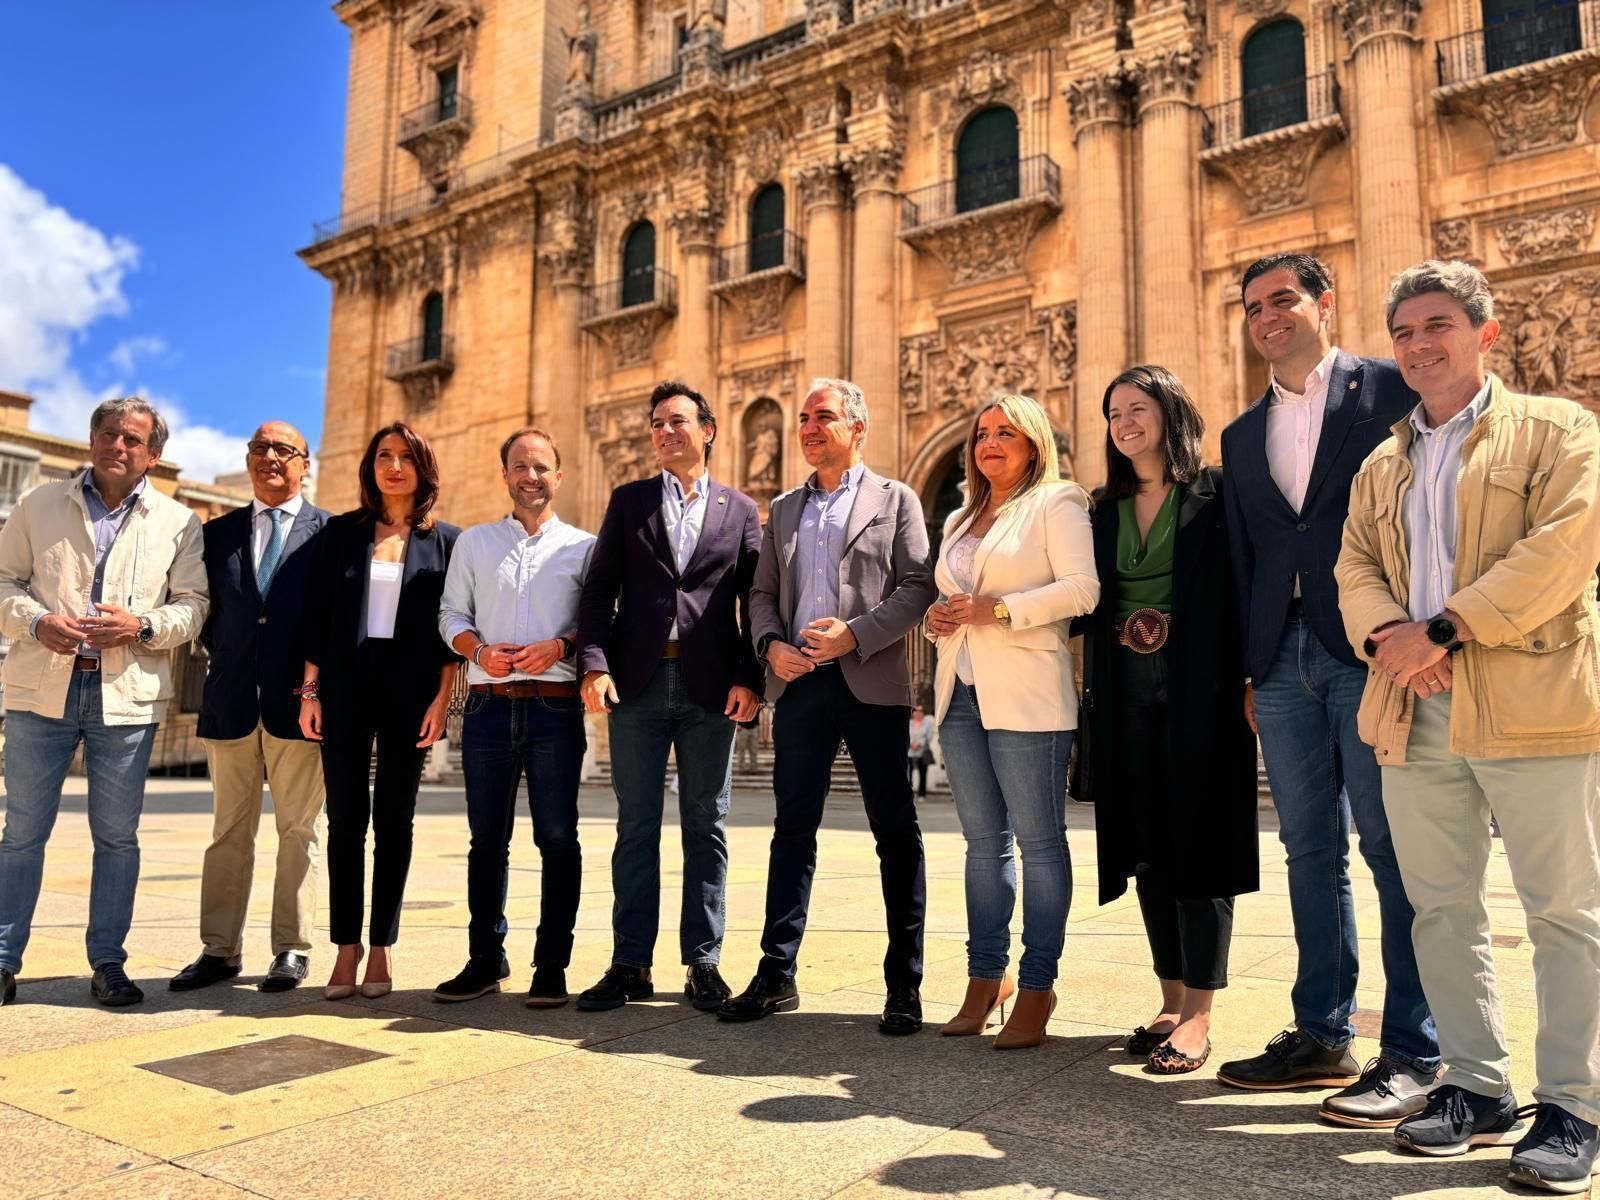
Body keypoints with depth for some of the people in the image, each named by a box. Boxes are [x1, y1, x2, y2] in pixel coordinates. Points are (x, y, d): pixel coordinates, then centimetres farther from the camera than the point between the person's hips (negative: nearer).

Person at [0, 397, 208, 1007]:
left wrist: (142, 625, -14)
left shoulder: (177, 522, 7)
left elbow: (192, 604, 4)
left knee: (117, 836, 6)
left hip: (128, 695, 0)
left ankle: (108, 962, 16)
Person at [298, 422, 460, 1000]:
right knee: (346, 817, 3)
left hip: (409, 692, -1)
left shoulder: (445, 540, 5)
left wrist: (441, 698, -7)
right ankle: (347, 945, 11)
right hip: (345, 687, 1)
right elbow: (318, 616, 7)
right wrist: (310, 690, 1)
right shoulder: (341, 532, 9)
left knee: (394, 819, 4)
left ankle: (382, 947, 12)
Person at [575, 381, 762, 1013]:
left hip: (712, 688, 0)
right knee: (636, 827, 5)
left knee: (706, 826, 5)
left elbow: (754, 601, 5)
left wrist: (749, 677, -7)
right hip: (637, 682, 1)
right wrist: (594, 663, -8)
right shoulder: (628, 500, 12)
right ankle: (630, 965, 13)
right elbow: (599, 588, 5)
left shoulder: (740, 509, 10)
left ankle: (703, 964, 15)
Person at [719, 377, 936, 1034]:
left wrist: (856, 634, -15)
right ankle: (776, 975, 14)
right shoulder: (784, 509, 17)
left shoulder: (894, 499, 5)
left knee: (896, 832, 2)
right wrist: (770, 644, -3)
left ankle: (905, 985, 12)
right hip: (799, 684, 4)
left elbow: (918, 585, -4)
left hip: (872, 684, -3)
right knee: (793, 828, 6)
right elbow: (763, 593, 16)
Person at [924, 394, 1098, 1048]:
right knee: (983, 840, 10)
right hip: (962, 693, 7)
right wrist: (941, 617, 5)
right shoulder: (960, 520, 22)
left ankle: (1037, 987, 5)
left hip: (1025, 695, -7)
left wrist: (996, 609, -17)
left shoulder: (1056, 504, 1)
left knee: (1039, 841, -2)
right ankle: (985, 977, 17)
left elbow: (1082, 587, -11)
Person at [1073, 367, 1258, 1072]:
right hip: (1125, 694, 5)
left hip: (1199, 692, -5)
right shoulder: (1106, 509, 14)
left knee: (1199, 843, -2)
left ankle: (1199, 1018, 5)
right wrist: (1093, 689, 0)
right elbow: (1091, 604, 13)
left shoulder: (1216, 496, 0)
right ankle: (1172, 1002, 20)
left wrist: (1246, 679, -13)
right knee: (1146, 847, 8)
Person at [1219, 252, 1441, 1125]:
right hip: (1284, 661, 6)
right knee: (1310, 850, 11)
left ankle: (1412, 1055, 9)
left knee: (1393, 852, -1)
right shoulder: (1243, 435, 18)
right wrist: (1248, 670, 11)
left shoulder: (1390, 389, 2)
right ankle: (1322, 1036, 21)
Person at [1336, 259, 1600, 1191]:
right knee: (1441, 907, 10)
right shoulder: (1382, 466, 20)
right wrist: (1388, 636, -12)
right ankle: (1479, 1088, 23)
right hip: (1414, 712, 5)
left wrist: (1444, 628, -18)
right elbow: (1355, 567, 10)